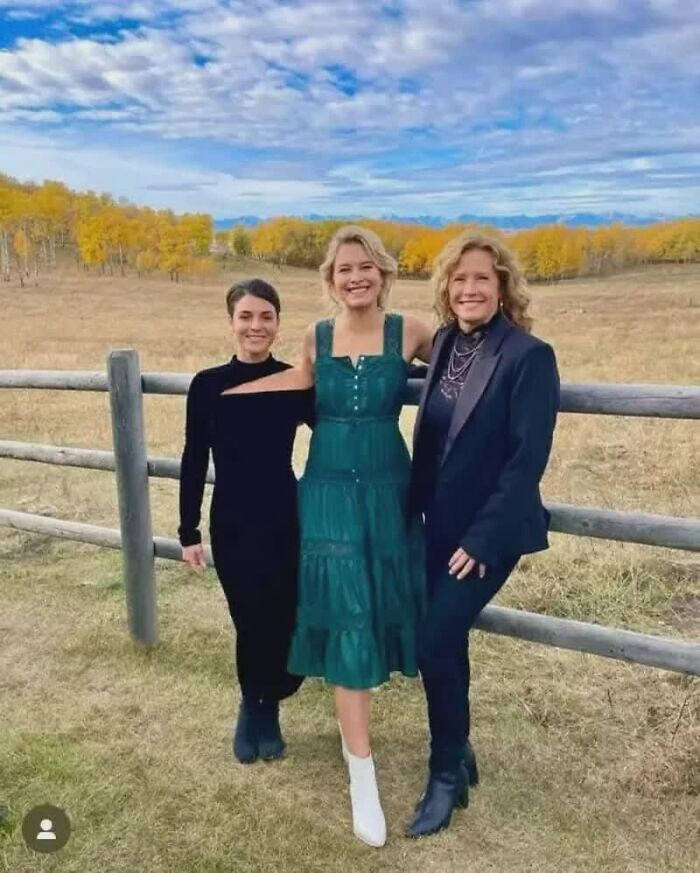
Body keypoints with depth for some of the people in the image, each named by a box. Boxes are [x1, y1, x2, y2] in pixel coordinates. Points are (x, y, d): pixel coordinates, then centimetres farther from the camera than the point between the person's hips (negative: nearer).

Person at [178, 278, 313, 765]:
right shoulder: (208, 385, -4)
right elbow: (194, 462, 1)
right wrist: (189, 532, 1)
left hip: (286, 520, 1)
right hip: (232, 523, -1)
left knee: (285, 620, 5)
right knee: (251, 622, 5)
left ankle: (262, 708, 35)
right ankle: (258, 707, 35)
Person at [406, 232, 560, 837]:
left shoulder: (529, 355, -15)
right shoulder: (445, 343, 5)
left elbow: (529, 457, -18)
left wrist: (483, 537, -20)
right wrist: (418, 510, 9)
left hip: (489, 531, -6)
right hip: (440, 524, 6)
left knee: (435, 644, -8)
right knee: (445, 642, 14)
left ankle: (448, 776, 16)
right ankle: (459, 756, 36)